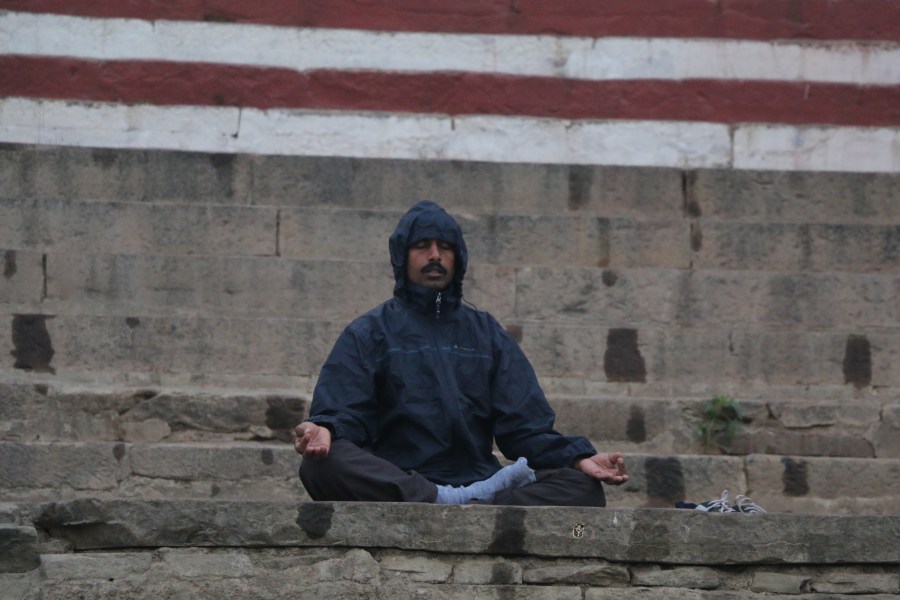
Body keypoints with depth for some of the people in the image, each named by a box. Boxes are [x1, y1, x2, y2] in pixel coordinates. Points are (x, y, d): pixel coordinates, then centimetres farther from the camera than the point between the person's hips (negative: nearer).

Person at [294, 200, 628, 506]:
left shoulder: (487, 334, 20)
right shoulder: (369, 333, 12)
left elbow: (526, 426, 12)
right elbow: (343, 415, 1)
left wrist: (578, 458, -8)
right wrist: (323, 432, -25)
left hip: (478, 481, 3)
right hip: (394, 488, -3)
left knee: (584, 488, -22)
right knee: (321, 464, -35)